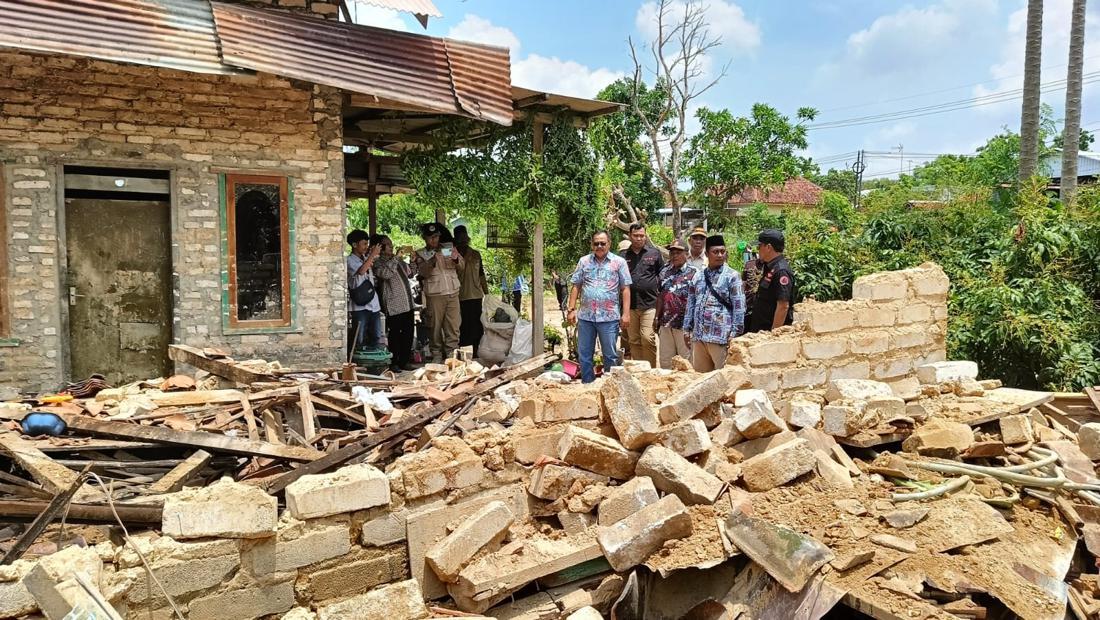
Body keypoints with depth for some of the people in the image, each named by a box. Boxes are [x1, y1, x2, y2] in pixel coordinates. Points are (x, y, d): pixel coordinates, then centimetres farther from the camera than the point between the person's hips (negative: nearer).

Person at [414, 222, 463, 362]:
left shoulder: (448, 248, 12)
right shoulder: (421, 254, 5)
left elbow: (461, 265, 11)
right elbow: (423, 272, -9)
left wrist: (456, 259, -12)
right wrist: (431, 262, -29)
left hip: (453, 293, 2)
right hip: (435, 295, -2)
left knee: (453, 326, 0)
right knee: (436, 327, 0)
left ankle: (451, 354, 5)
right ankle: (437, 355, 9)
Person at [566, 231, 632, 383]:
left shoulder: (619, 262, 1)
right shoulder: (584, 261, 9)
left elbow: (625, 289, -1)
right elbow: (576, 286, 9)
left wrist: (626, 313, -8)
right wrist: (571, 310, 1)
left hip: (609, 317, -3)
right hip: (585, 316, 3)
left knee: (610, 356, 5)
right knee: (584, 355, 10)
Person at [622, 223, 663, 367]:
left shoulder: (654, 253, 4)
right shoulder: (624, 256, 8)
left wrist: (657, 287, 1)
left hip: (649, 304, -3)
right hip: (630, 305, 3)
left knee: (648, 338, -10)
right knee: (634, 341, 8)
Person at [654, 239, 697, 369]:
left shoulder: (693, 273, -5)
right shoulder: (665, 272, 12)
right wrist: (657, 317, 12)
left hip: (683, 324, -5)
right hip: (666, 323, 6)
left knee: (686, 360, 3)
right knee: (665, 360, 11)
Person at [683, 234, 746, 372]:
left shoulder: (732, 276, -1)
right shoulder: (698, 276, 15)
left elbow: (739, 306, -5)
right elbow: (691, 303, 19)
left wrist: (734, 333, -11)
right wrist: (687, 329, 14)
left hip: (720, 336, -5)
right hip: (698, 336, 6)